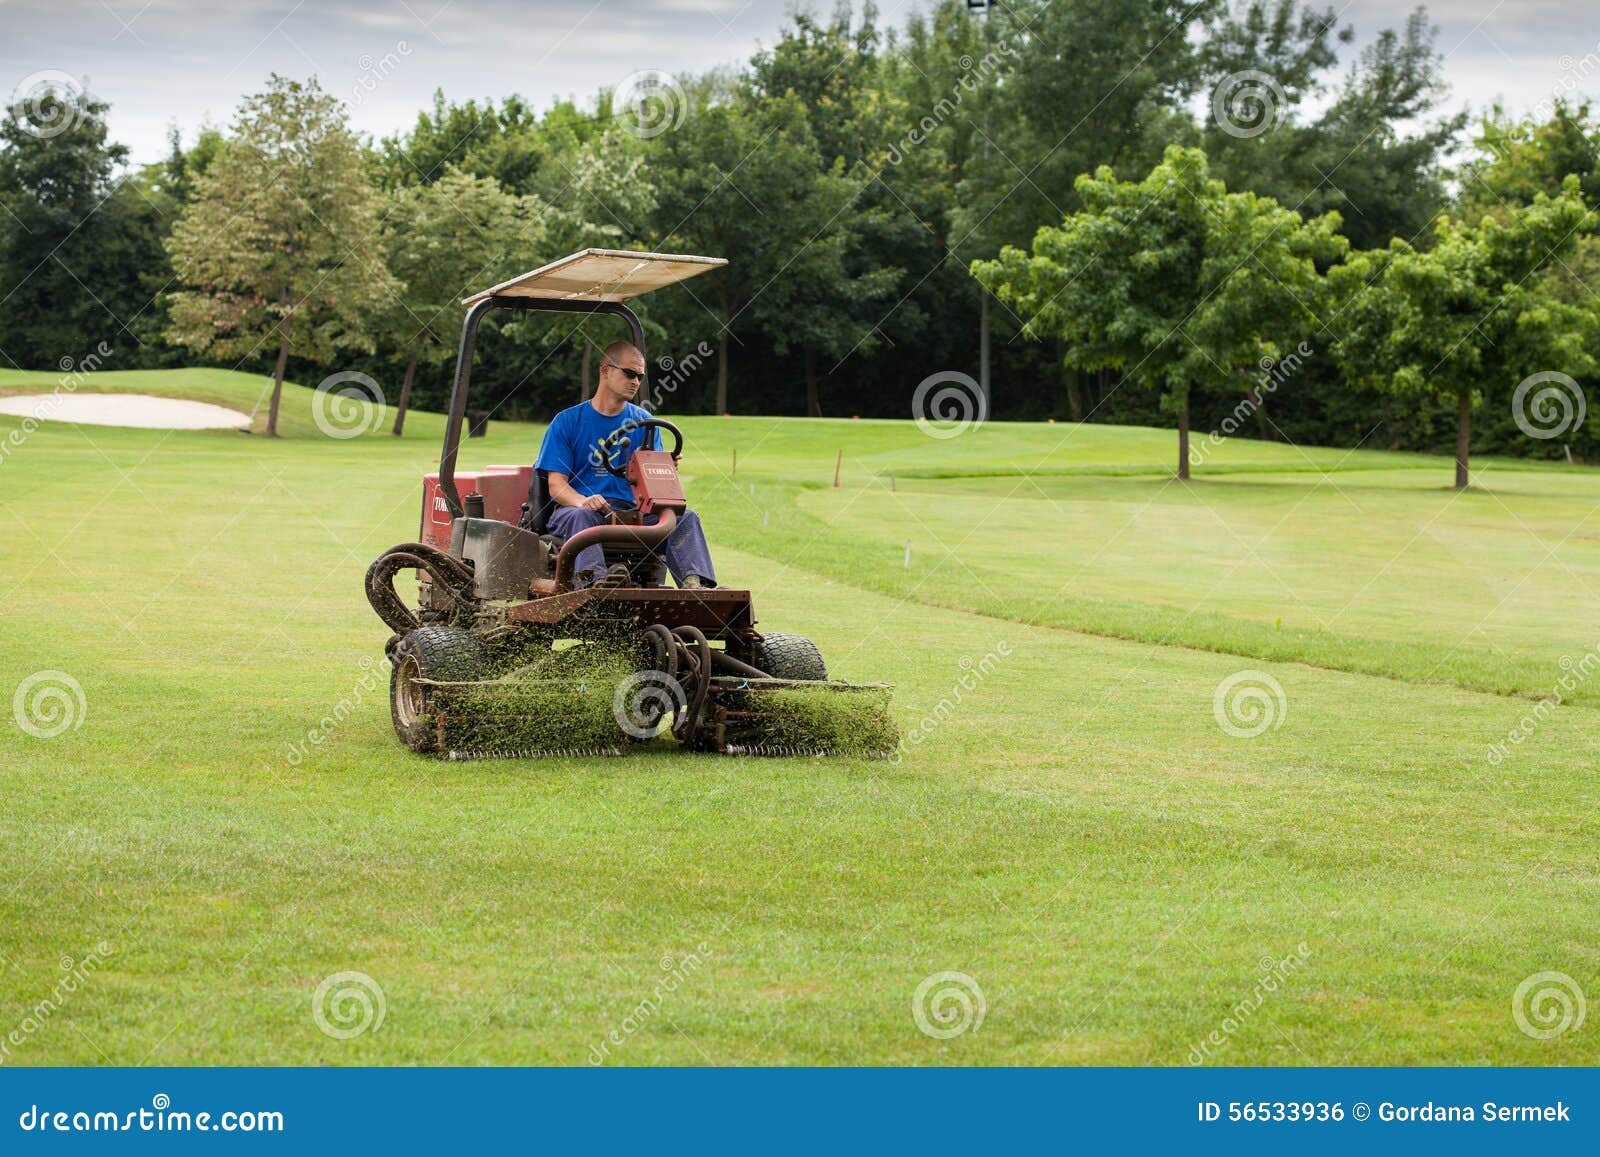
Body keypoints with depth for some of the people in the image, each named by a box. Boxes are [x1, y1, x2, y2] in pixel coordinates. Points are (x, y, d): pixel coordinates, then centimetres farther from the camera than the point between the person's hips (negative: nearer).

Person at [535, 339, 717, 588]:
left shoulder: (644, 422, 17)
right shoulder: (567, 421, 6)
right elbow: (556, 484, -2)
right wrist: (583, 501, -26)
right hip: (576, 506, -3)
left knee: (686, 518, -21)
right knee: (581, 516, -38)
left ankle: (695, 584, -44)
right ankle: (593, 581, -62)